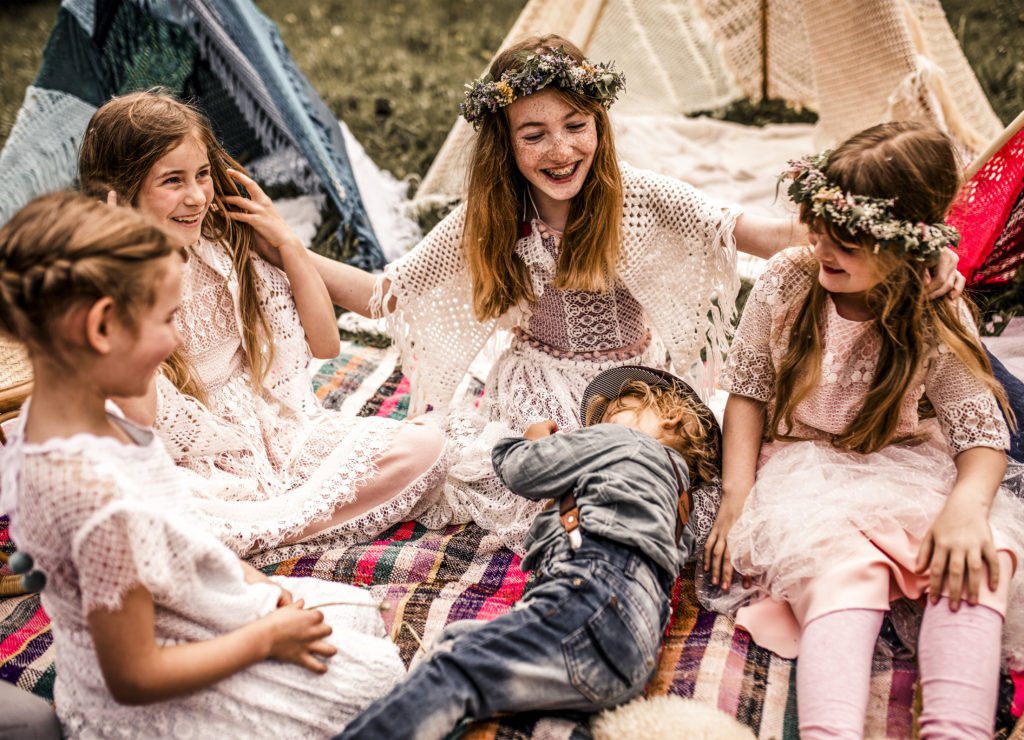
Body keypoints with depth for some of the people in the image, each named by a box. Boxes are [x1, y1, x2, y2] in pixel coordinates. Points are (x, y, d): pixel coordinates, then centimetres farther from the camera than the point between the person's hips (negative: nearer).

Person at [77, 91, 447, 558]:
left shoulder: (225, 250, 3)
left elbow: (324, 343, 7)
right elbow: (139, 420, -22)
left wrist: (286, 240, -1)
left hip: (278, 442, 5)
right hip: (192, 475, -5)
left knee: (424, 446, -17)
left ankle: (249, 534, -19)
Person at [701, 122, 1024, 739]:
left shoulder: (936, 318, -8)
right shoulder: (787, 281, -7)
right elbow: (747, 389, 1)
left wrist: (967, 505, -33)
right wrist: (737, 492, -11)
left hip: (901, 463, 2)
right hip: (802, 465, -1)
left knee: (974, 560, -31)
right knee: (844, 569, -35)